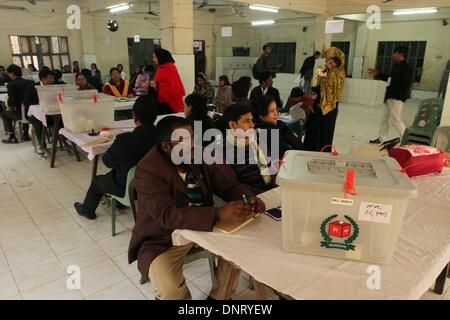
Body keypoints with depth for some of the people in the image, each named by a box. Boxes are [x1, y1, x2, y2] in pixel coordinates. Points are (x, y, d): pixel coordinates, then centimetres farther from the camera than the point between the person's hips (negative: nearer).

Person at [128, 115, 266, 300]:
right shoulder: (148, 170, -23)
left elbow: (229, 185, 0)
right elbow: (168, 215, -34)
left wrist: (249, 198, -23)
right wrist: (219, 214, -43)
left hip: (202, 226, 6)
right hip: (162, 238, -5)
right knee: (170, 289, -28)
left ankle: (219, 296, 12)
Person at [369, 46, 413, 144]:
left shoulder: (406, 67, -13)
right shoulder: (396, 66, 15)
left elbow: (407, 84, -19)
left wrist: (397, 95, -24)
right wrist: (378, 74, 18)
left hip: (397, 98, -10)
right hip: (391, 97, 10)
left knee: (395, 119, -7)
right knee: (385, 118, 15)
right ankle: (381, 139, 25)